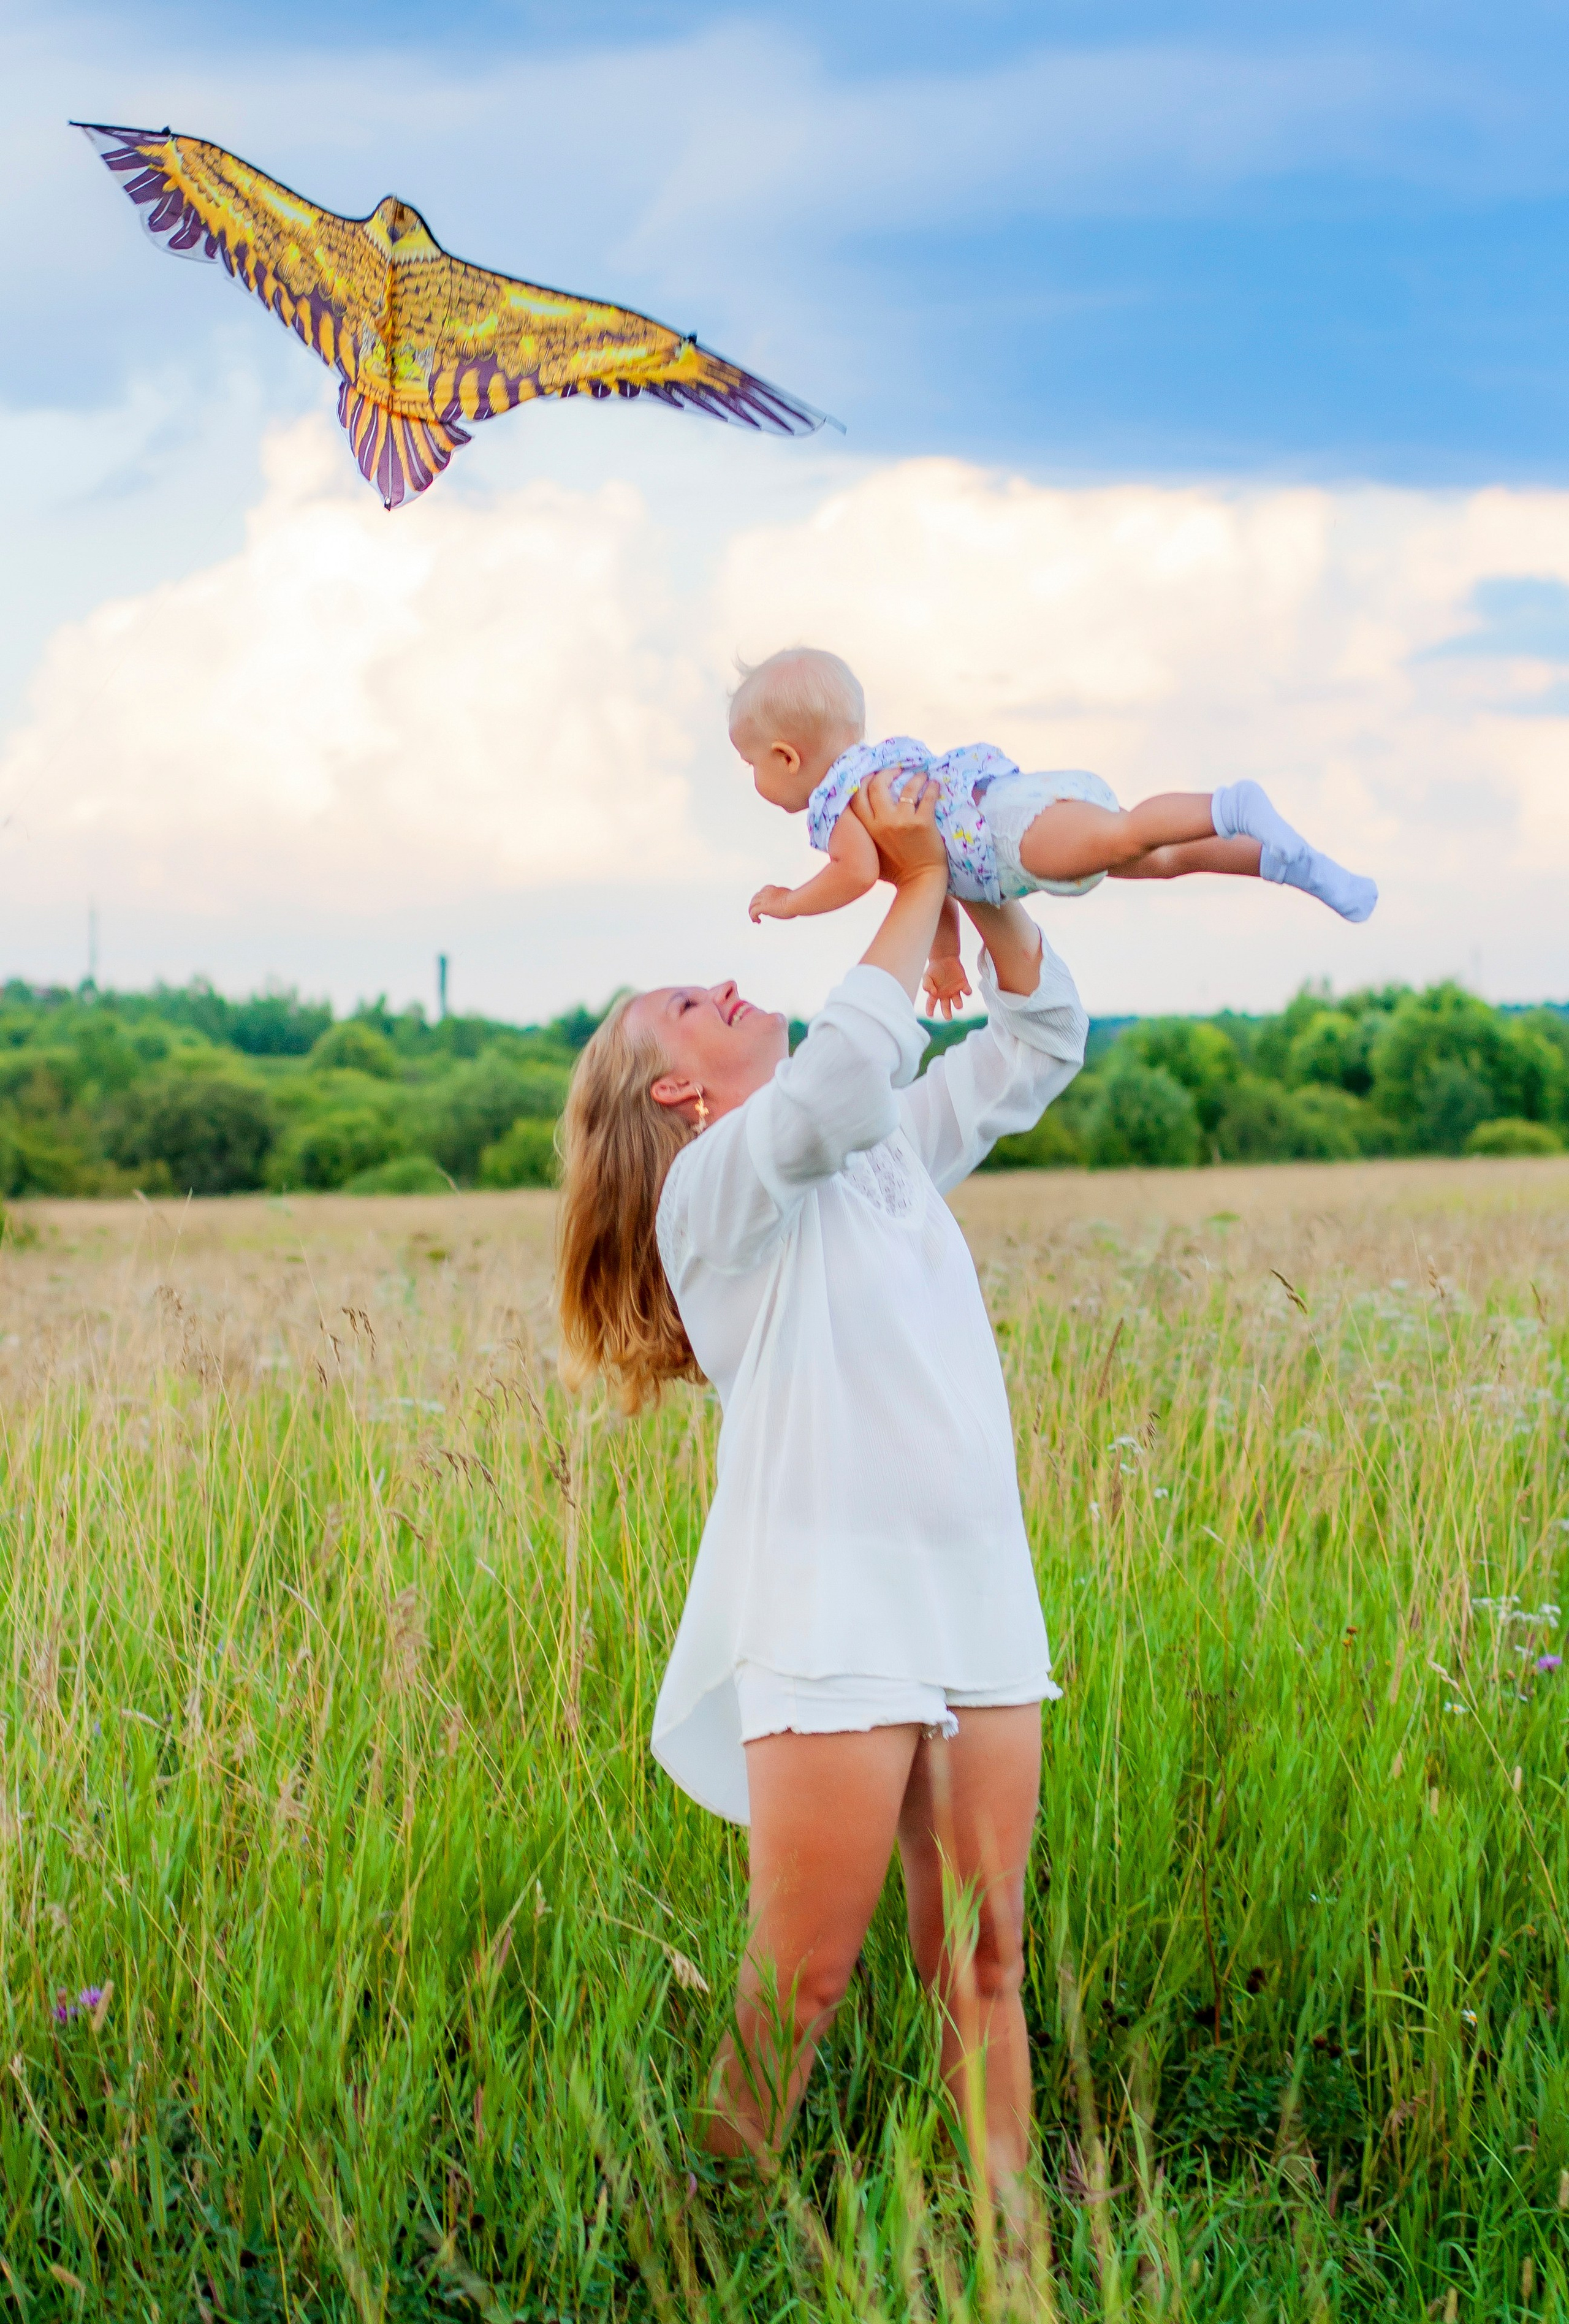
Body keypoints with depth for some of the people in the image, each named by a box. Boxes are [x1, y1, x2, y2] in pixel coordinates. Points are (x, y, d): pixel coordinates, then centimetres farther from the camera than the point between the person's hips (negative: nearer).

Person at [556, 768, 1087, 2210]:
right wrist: (914, 888, -10)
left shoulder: (893, 1154, 21)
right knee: (802, 1980, -3)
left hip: (981, 1608, 7)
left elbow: (1040, 1043, 22)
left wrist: (986, 885, 8)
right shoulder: (715, 1185, -3)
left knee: (983, 1958, 7)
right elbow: (843, 1070, -22)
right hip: (829, 1622, -7)